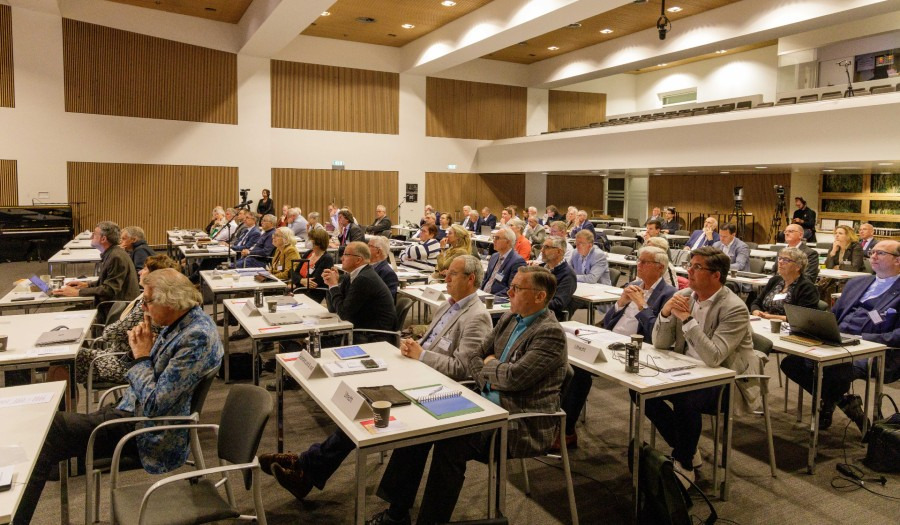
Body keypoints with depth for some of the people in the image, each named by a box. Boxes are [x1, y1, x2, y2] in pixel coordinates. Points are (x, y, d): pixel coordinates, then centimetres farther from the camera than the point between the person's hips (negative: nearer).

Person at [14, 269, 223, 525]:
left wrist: (142, 356, -16)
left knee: (48, 429, -8)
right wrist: (140, 350, -6)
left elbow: (153, 406, -27)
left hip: (146, 430, -10)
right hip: (133, 409, 10)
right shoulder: (181, 322, 4)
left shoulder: (197, 337, -27)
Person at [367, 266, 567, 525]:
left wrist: (489, 364, -4)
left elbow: (513, 377, -24)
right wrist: (489, 380, -6)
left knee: (451, 441, -27)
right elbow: (473, 355, 13)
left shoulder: (551, 333, -17)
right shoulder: (510, 319, 10)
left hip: (522, 424, -9)